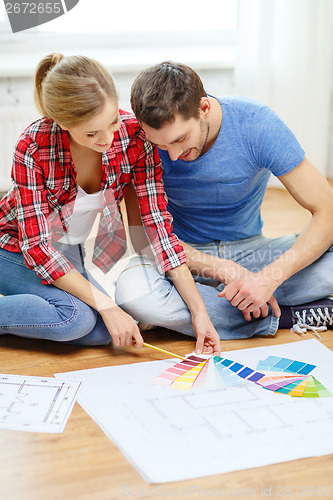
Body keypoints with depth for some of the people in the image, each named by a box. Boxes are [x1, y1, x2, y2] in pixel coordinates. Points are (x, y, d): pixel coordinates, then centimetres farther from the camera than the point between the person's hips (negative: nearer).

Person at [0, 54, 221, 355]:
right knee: (74, 317, -30)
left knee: (102, 333, -14)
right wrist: (107, 306, -32)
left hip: (70, 251, 5)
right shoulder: (33, 149, -31)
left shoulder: (134, 136, -22)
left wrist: (198, 311, -22)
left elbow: (158, 223, -18)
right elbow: (37, 248, -28)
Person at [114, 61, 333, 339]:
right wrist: (223, 270, -26)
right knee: (129, 289, -36)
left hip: (249, 250, 0)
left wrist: (269, 277, -34)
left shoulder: (257, 124, -21)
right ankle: (287, 316, -23)